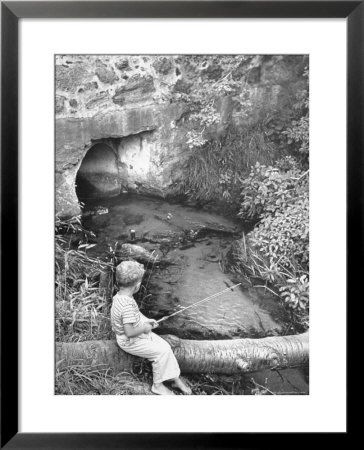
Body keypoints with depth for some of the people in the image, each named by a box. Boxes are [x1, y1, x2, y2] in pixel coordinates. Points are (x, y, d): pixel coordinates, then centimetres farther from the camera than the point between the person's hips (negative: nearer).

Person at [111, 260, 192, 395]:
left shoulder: (120, 296, -3)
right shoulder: (127, 305, -34)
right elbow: (129, 333, -34)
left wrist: (146, 320, 5)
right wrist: (144, 328, -19)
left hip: (140, 334, 9)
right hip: (130, 342, -9)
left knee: (165, 346, 4)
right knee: (161, 352, -10)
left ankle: (175, 379, 15)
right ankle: (157, 385, 10)